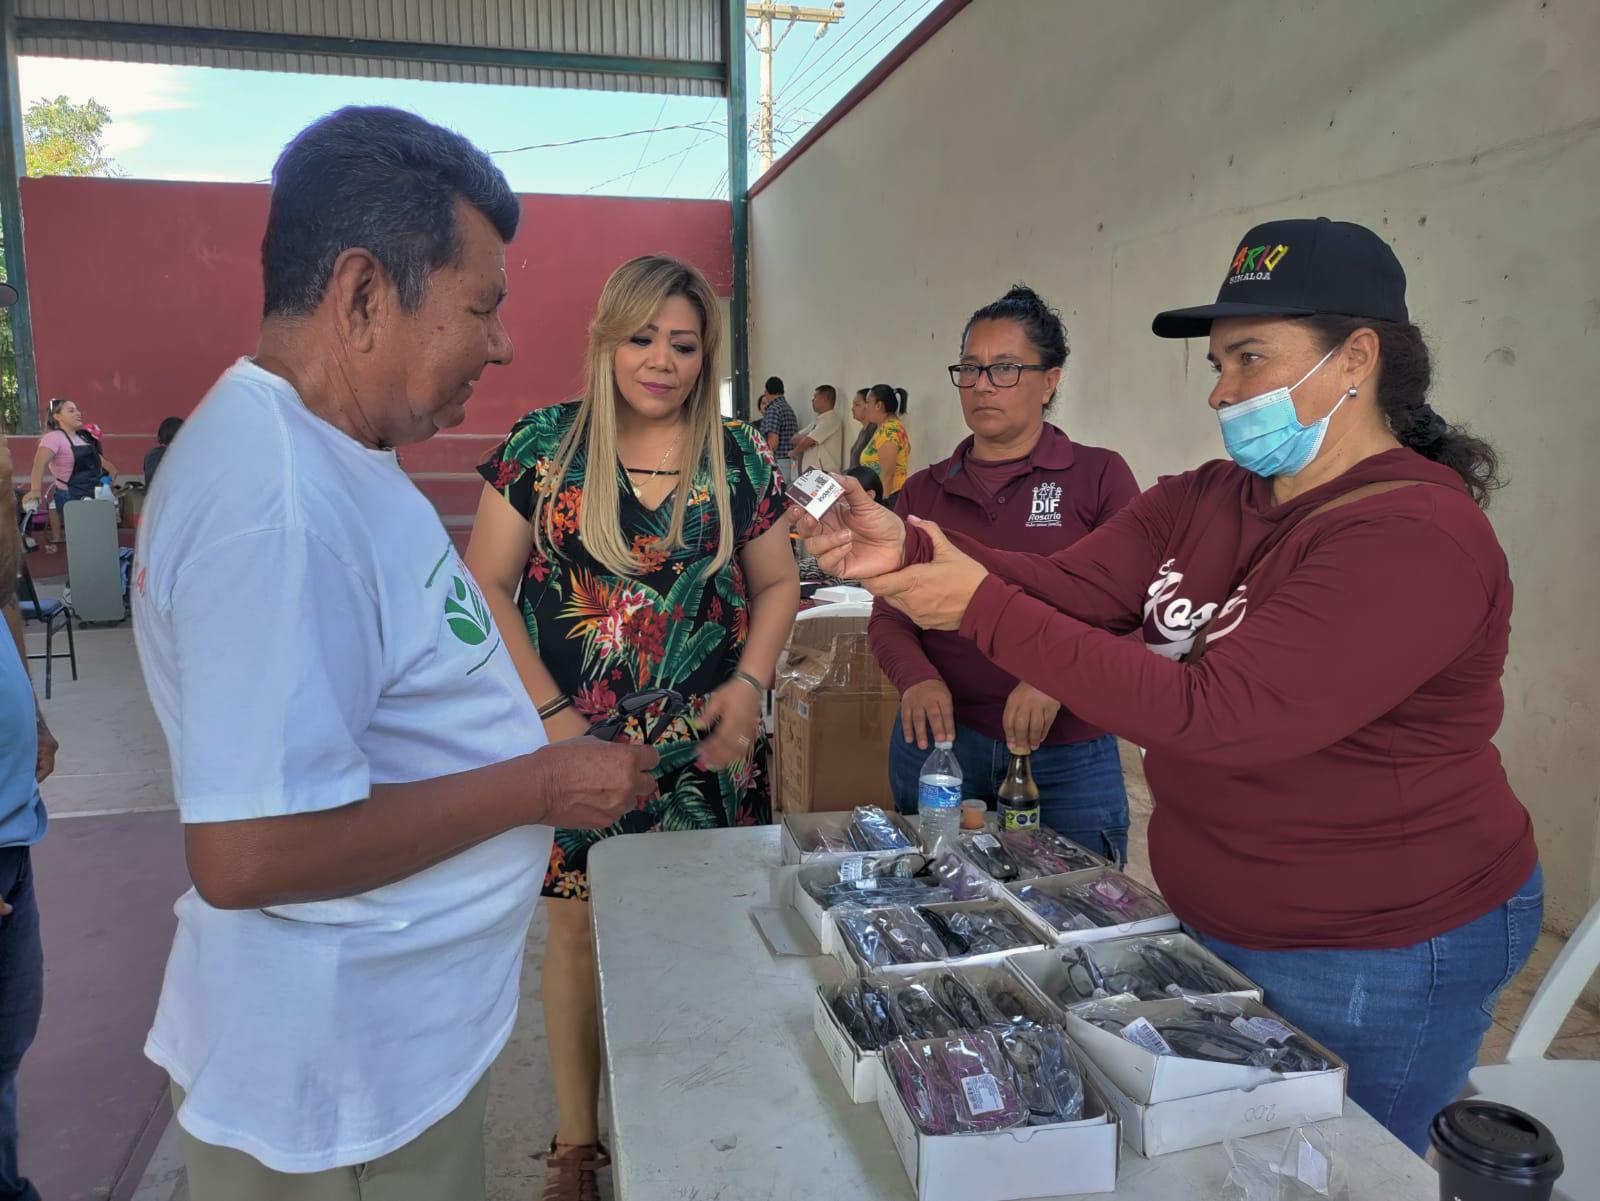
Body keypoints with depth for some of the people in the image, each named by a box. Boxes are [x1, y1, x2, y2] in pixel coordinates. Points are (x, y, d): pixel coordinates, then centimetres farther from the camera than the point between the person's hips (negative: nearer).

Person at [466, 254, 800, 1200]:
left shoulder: (741, 458, 2)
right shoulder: (543, 445, -3)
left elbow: (776, 585, 9)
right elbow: (487, 587, -2)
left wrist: (752, 681, -7)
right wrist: (552, 713, -11)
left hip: (707, 744, 1)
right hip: (571, 737, -1)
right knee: (578, 927, 10)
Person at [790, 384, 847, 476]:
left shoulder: (831, 419, -10)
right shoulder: (817, 420, 20)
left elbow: (806, 442, -14)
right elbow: (796, 438, 16)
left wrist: (794, 453, 5)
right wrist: (803, 439, -7)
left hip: (822, 473, -9)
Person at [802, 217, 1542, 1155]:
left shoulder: (1414, 539, -25)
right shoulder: (1205, 502, 2)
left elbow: (1212, 715, -32)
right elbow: (1068, 589, -7)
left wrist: (983, 608, -31)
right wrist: (909, 548, -22)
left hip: (1376, 962, -8)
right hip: (1215, 925, 8)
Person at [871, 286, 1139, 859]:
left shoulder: (1099, 476, -1)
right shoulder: (922, 493, 8)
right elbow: (889, 617, 5)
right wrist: (918, 679, -17)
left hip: (1068, 756, -2)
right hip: (939, 743, 3)